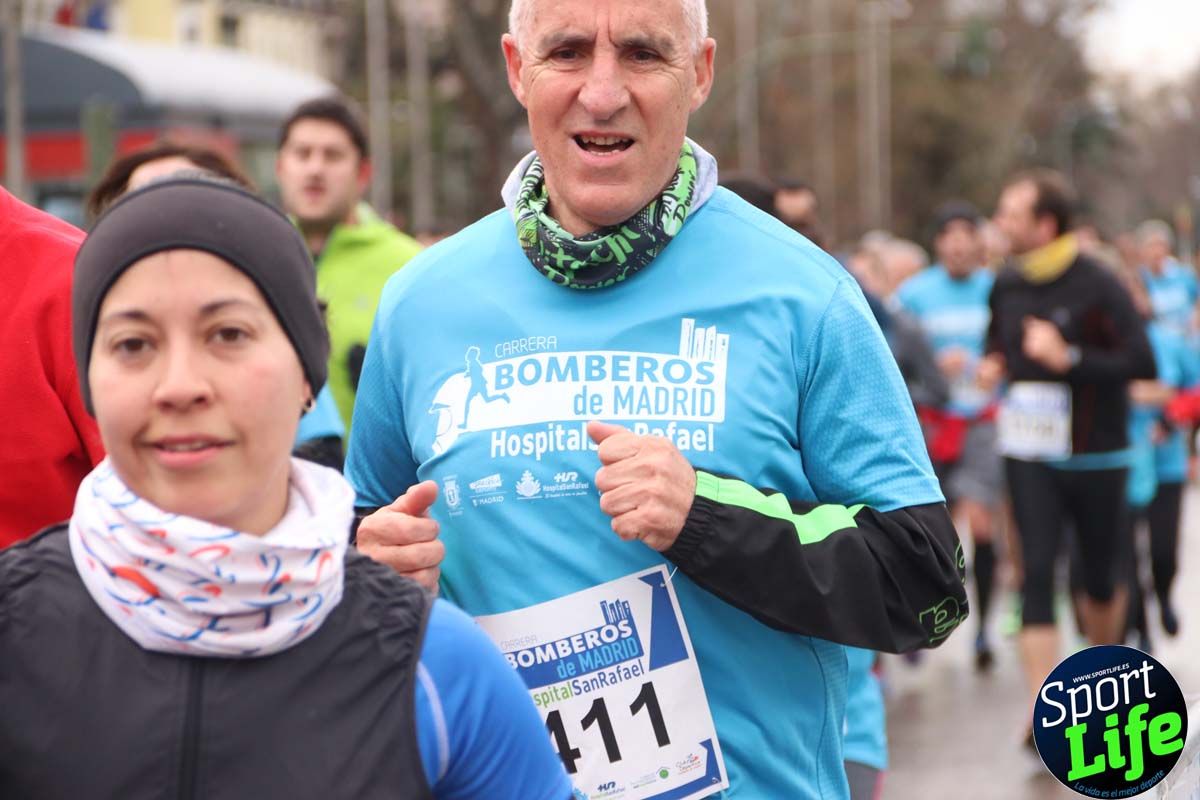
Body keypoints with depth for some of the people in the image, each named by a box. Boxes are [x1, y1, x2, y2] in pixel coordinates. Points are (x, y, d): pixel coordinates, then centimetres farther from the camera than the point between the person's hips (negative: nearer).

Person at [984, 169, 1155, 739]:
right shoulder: (1005, 287, 4)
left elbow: (1142, 362, -18)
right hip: (1029, 457, 3)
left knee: (1101, 575, 11)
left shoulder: (1096, 287, -13)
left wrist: (1069, 359, -24)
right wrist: (991, 367, 2)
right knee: (1036, 573, -9)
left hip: (1095, 456, -3)